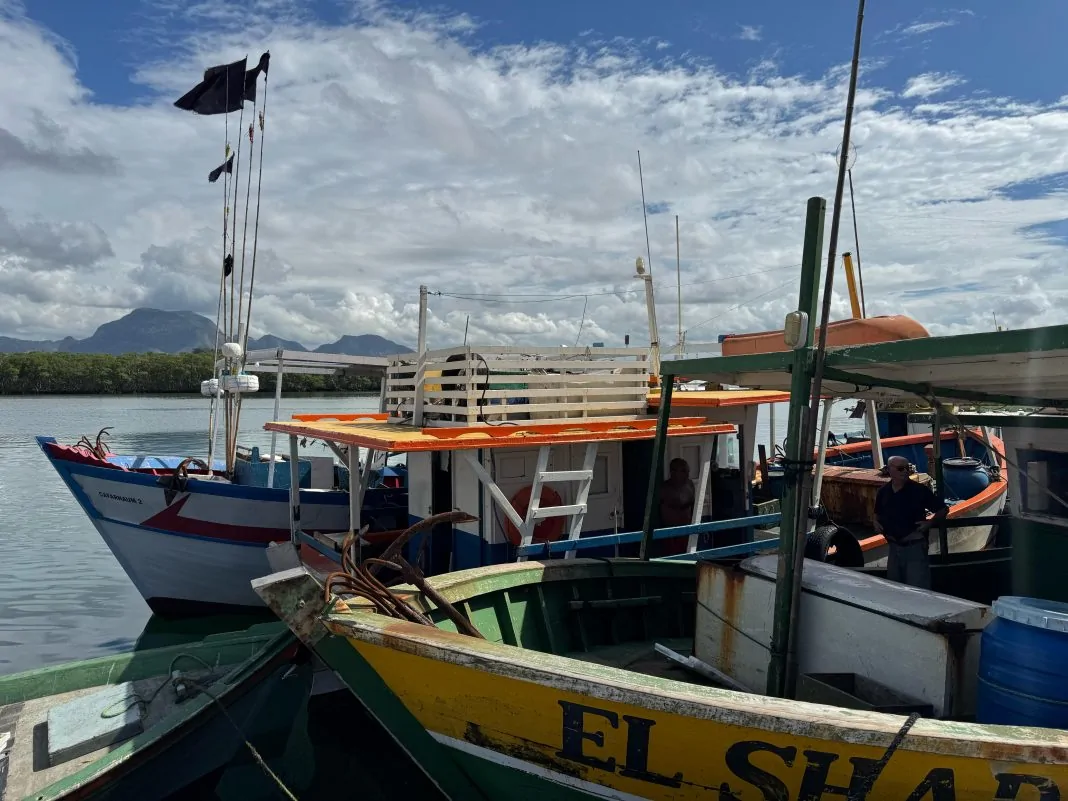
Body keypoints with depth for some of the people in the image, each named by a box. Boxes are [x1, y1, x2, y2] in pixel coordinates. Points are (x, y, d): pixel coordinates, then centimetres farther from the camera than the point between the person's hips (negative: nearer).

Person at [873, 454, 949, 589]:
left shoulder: (919, 490, -11)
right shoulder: (883, 492, 2)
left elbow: (943, 509, -2)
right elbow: (878, 514, 20)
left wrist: (930, 522, -17)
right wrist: (876, 523, -1)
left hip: (915, 547, -5)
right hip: (894, 547, 5)